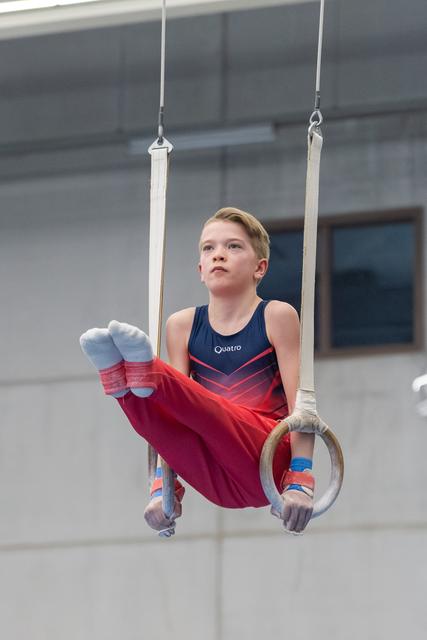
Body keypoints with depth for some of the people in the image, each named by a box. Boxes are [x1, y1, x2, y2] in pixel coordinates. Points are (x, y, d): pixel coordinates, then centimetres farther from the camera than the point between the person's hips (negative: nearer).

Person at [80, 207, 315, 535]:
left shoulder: (276, 317, 2)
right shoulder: (183, 325, 11)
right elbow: (172, 416, 6)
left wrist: (300, 482, -14)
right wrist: (163, 488, -4)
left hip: (269, 462, -3)